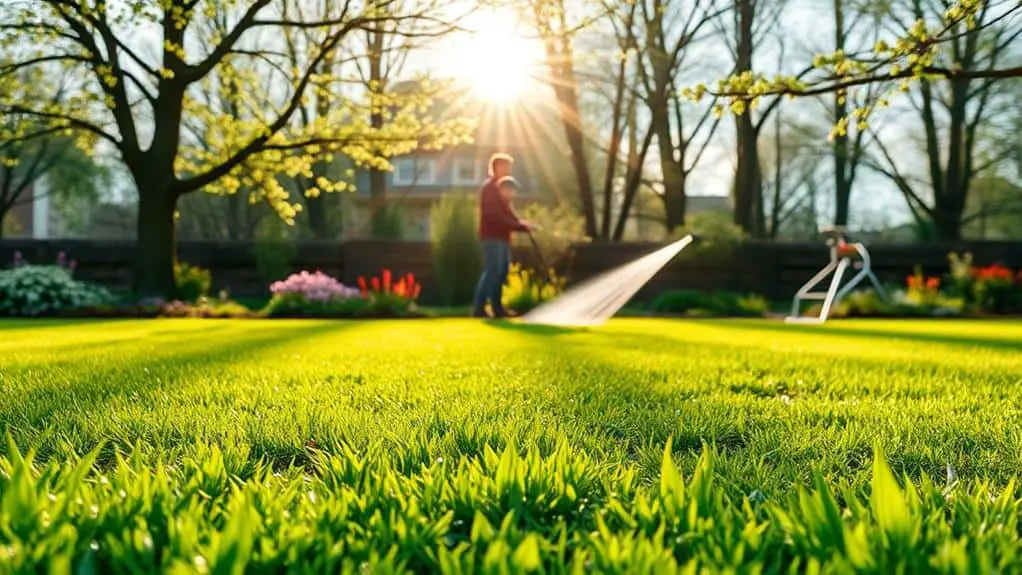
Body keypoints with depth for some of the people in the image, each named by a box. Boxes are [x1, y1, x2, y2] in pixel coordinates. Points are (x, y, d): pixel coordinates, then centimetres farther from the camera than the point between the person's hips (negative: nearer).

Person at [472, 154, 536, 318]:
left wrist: (522, 225, 6)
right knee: (492, 271, -13)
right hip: (492, 236, -10)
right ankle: (478, 307, -13)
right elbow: (493, 215, -20)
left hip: (502, 236, 10)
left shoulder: (501, 186, 21)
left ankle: (497, 306, 13)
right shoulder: (490, 187, -10)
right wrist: (519, 225, -19)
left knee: (502, 271, 9)